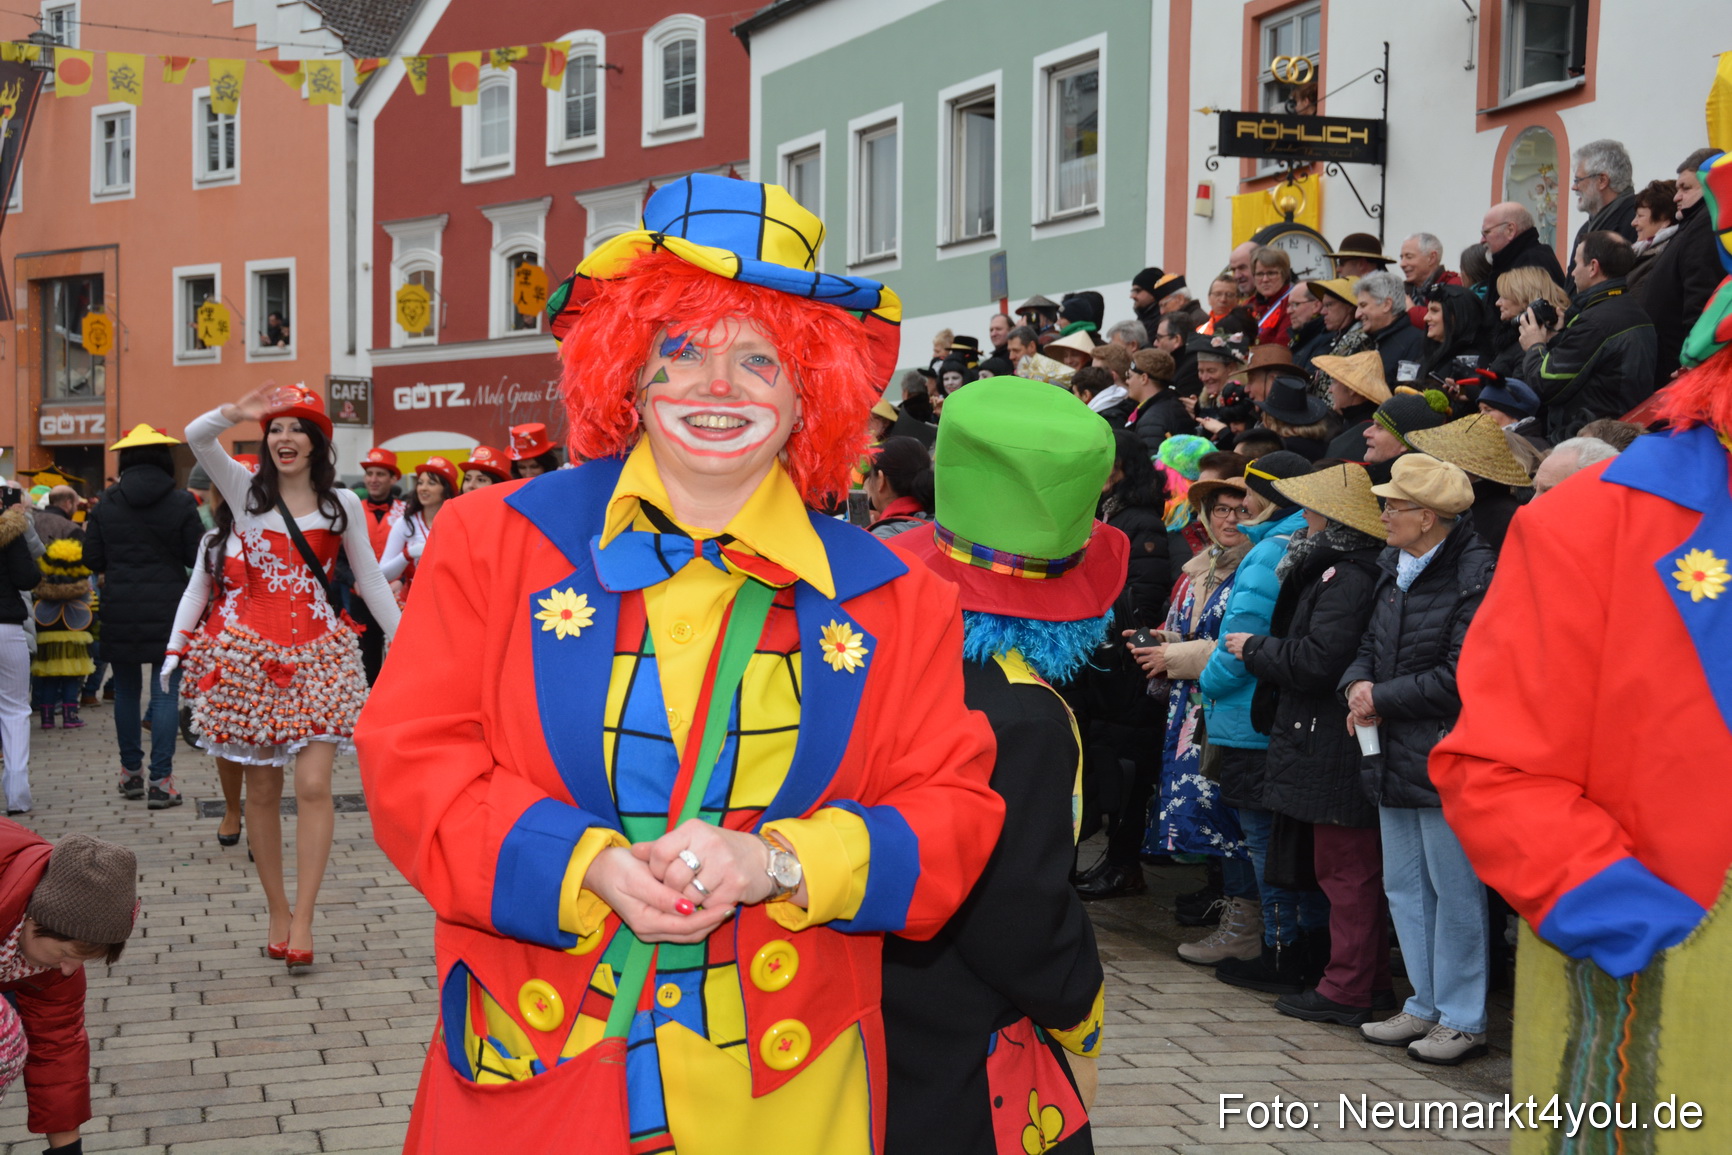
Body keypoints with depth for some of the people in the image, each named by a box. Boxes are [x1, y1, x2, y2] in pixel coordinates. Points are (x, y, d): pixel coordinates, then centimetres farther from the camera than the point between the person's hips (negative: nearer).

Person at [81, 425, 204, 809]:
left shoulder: (106, 504, 0)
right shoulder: (181, 504, -7)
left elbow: (93, 561, 1)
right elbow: (197, 558, -5)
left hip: (119, 613, 2)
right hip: (167, 609, -2)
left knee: (126, 690, 16)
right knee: (165, 692, 0)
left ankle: (131, 771, 24)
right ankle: (161, 780, -4)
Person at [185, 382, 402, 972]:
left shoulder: (341, 504, 7)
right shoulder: (247, 489, 7)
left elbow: (370, 580, 10)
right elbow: (196, 437, -8)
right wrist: (237, 412, -27)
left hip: (319, 651, -1)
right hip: (253, 650, 1)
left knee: (313, 785, -12)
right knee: (262, 790, 5)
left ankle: (302, 922, -9)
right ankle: (276, 910, 18)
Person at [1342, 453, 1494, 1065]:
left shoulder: (1478, 577, -16)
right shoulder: (1395, 569, 11)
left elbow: (1458, 678, -19)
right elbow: (1370, 644, 19)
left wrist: (1383, 699, -13)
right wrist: (1359, 684, -2)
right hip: (1396, 756, 9)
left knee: (1454, 890, 1)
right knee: (1404, 888, 16)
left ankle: (1463, 1019, 12)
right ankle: (1426, 1006, 28)